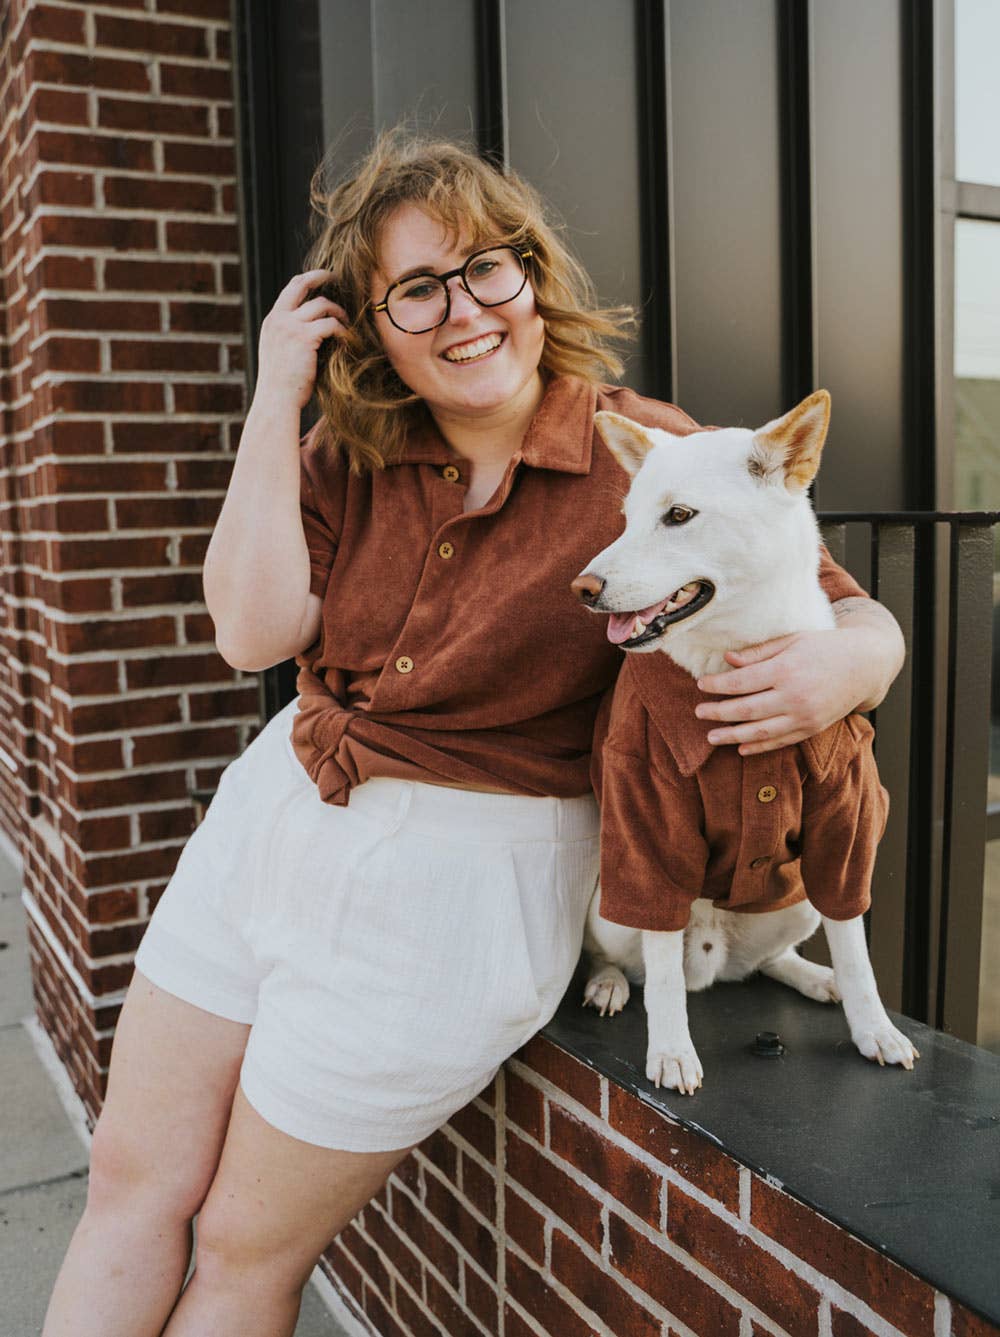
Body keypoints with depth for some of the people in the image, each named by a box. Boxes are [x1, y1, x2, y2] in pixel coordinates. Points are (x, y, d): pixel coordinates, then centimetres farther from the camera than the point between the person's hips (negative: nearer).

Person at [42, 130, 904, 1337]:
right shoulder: (347, 455, 1)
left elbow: (861, 616, -7)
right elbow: (254, 630, -12)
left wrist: (843, 665, -31)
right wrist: (277, 399, -11)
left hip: (459, 879, -5)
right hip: (271, 814, 6)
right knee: (131, 1181, 17)